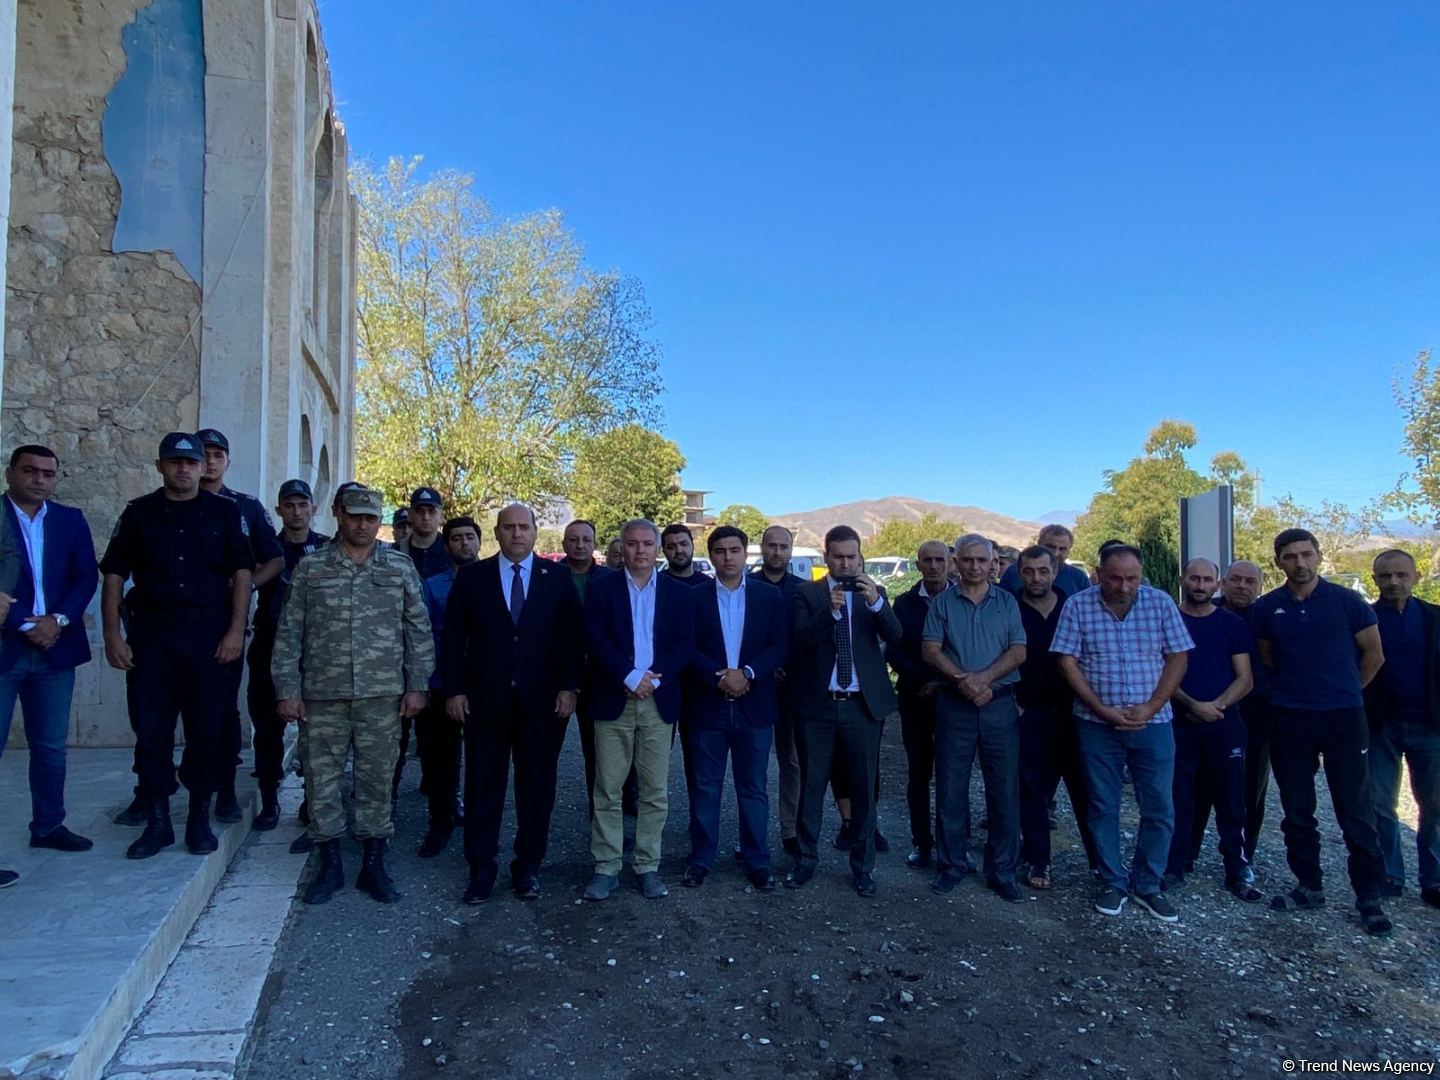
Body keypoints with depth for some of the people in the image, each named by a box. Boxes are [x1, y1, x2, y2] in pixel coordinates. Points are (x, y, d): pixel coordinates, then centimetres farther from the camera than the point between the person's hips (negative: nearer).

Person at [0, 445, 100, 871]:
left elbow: (87, 576, 4)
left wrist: (59, 619, -9)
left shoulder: (70, 520, 9)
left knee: (51, 745, 13)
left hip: (55, 648, 4)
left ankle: (48, 826, 24)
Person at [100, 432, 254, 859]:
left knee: (207, 729, 3)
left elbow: (241, 573, 1)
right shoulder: (138, 513, 8)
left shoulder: (224, 512, 5)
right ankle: (157, 821, 16)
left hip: (209, 634, -1)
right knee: (151, 729, 4)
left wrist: (236, 631, -7)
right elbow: (114, 575, 6)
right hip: (150, 633, 1)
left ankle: (200, 819, 16)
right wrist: (113, 635, -2)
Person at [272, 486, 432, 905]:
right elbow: (289, 632, 4)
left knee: (376, 780, 7)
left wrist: (416, 685, 0)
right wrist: (288, 689, -1)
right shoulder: (310, 568, 5)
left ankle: (373, 865, 19)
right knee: (321, 779, 7)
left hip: (381, 695, 0)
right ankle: (330, 865, 22)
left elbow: (418, 630, 5)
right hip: (322, 696, 0)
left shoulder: (401, 567, 5)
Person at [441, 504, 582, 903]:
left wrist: (569, 686, -5)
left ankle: (528, 867, 23)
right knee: (483, 787, 7)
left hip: (542, 701, 0)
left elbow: (571, 635, 2)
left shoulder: (558, 577, 3)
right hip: (485, 700, 0)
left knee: (537, 787, 9)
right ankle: (481, 870, 20)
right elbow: (452, 637, 3)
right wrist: (453, 689, -3)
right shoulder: (472, 576, 4)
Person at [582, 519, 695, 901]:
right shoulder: (601, 589, 5)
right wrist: (630, 676, -15)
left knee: (654, 791, 6)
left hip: (659, 702, 1)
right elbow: (595, 640, -5)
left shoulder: (678, 593, 8)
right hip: (613, 700, -1)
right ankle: (606, 868, 12)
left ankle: (648, 866, 17)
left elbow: (684, 644, 1)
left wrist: (654, 678, -13)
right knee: (607, 789, 3)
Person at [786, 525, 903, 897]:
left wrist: (875, 602, -26)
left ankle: (862, 865, 22)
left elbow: (895, 637, -9)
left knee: (863, 789, 8)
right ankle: (806, 859, 24)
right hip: (818, 705, -1)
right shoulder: (807, 592, 1)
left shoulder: (874, 593, 5)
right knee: (811, 786, 9)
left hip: (863, 706, 1)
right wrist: (830, 609, -26)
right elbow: (799, 640, -12)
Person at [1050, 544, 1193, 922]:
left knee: (1159, 810, 7)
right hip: (1097, 725, -1)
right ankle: (1112, 883, 24)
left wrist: (1150, 707, -11)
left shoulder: (1160, 603, -2)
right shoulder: (1077, 605, -5)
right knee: (1103, 808, 9)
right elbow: (1067, 662, -5)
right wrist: (1103, 710, -12)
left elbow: (1177, 658, 0)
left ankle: (1147, 885, 24)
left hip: (1152, 723, 1)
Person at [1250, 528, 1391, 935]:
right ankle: (1309, 886, 24)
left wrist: (1344, 690, 12)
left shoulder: (1346, 601, -5)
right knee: (1297, 810, 10)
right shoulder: (1267, 609, 1)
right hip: (1289, 719, 2)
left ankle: (1369, 897, 14)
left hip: (1344, 717, -2)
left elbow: (1373, 655, 5)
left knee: (1356, 812, 2)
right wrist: (1297, 686, 12)